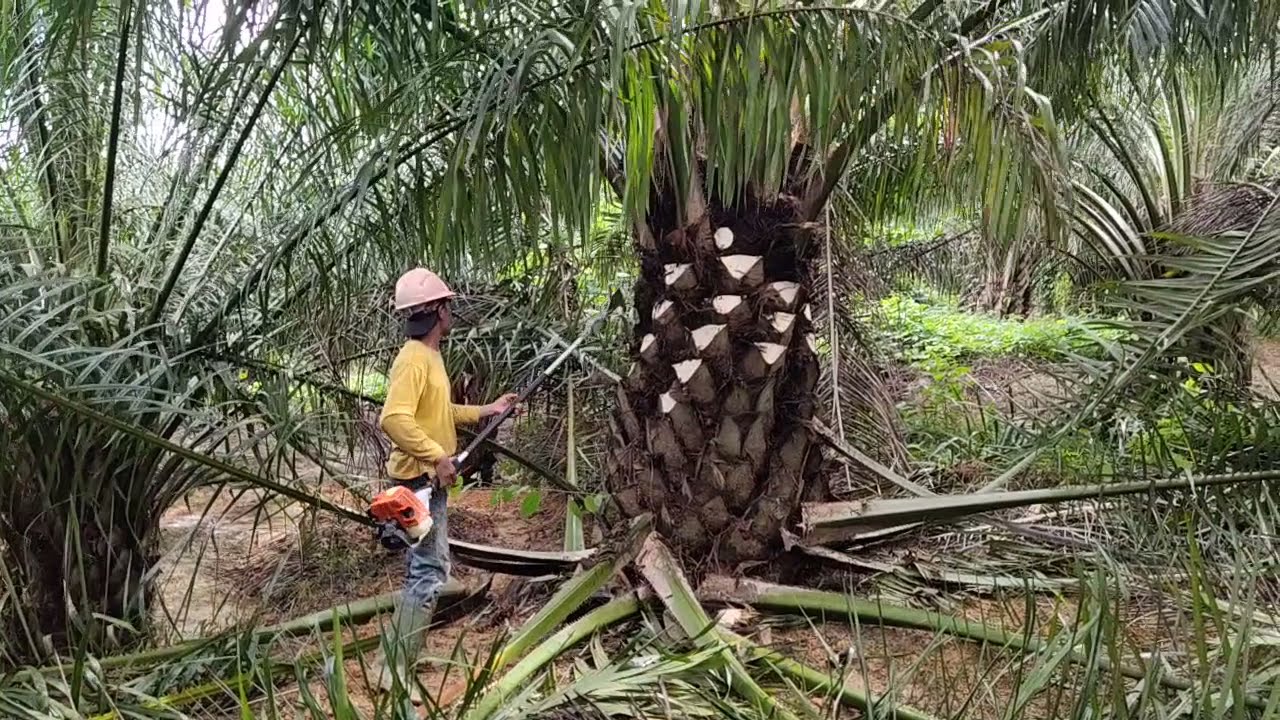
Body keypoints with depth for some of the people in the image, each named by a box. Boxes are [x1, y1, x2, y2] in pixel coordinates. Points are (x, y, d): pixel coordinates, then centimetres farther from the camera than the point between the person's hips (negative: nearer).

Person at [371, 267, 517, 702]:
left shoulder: (429, 356, 13)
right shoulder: (414, 359, -19)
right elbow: (394, 419, -31)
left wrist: (486, 411, 22)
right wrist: (437, 456, -29)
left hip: (429, 480, 11)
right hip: (420, 480, -11)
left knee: (424, 569, 17)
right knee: (430, 572, -9)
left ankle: (402, 654, 27)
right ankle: (395, 669, -5)